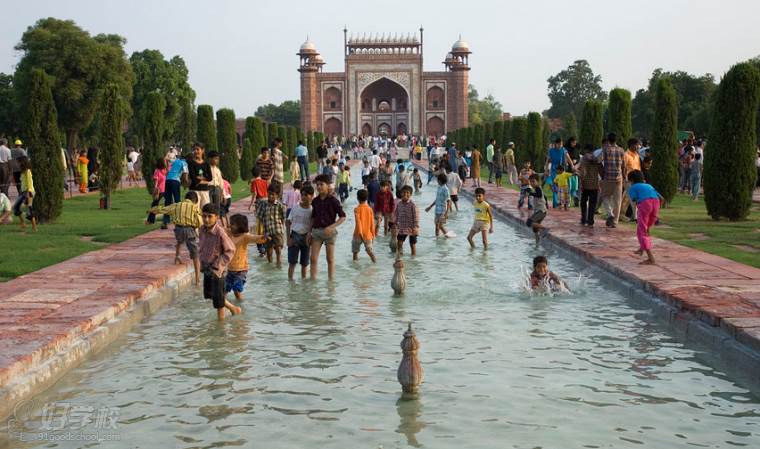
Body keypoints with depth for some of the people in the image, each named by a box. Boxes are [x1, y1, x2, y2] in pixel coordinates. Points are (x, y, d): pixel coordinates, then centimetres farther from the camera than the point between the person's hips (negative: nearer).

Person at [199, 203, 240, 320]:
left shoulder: (220, 233, -24)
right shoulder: (203, 229, -3)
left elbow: (230, 250, -17)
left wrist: (217, 265, -17)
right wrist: (202, 261, 5)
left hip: (217, 270, -8)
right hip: (206, 269, 8)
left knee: (218, 297, 1)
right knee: (208, 294, 18)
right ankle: (233, 308, 34)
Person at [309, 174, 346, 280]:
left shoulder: (333, 200, -6)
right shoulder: (315, 201, 8)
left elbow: (342, 217, -7)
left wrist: (331, 227, -18)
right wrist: (309, 231, 11)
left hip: (329, 231, -4)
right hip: (316, 231, 4)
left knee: (330, 259, 4)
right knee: (313, 259, -3)